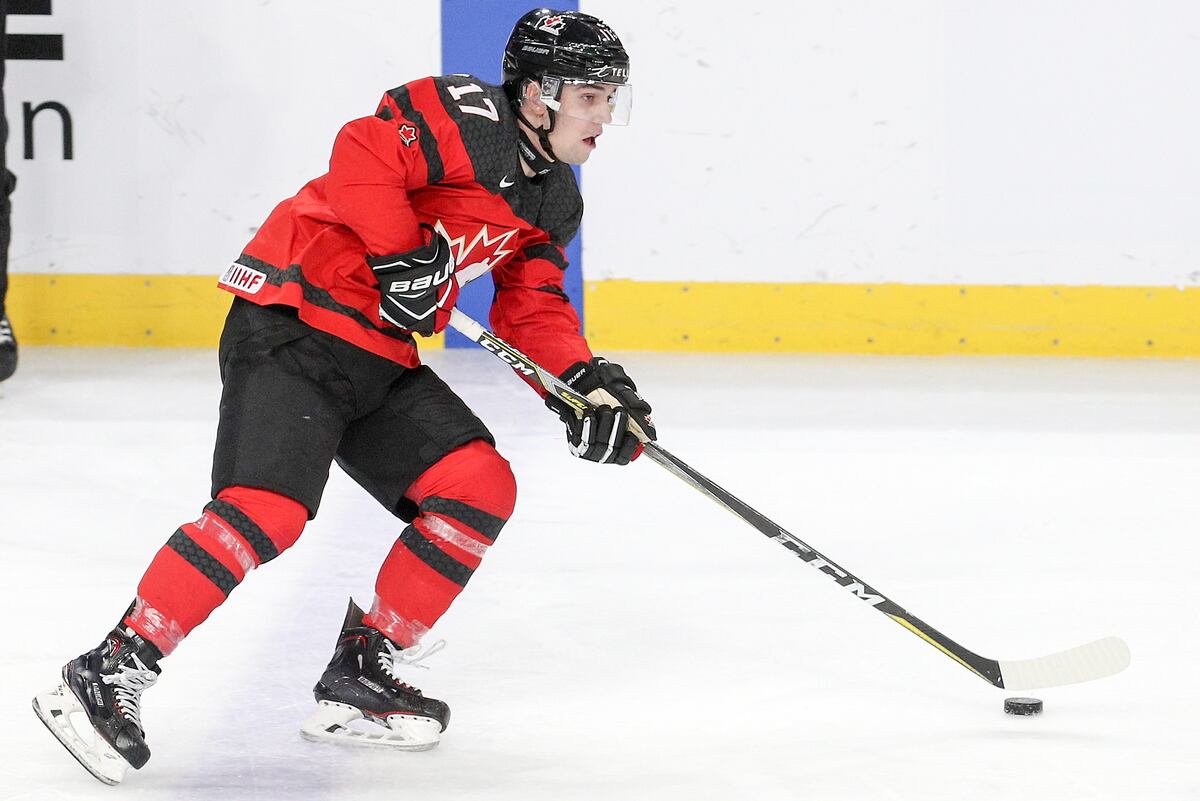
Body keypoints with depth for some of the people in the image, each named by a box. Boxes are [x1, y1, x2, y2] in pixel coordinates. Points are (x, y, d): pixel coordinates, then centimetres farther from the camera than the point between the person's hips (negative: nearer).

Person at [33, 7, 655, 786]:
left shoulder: (554, 202, 15)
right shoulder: (467, 116, -13)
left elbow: (532, 305, 18)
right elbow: (362, 155, -25)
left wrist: (587, 381, 4)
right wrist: (404, 253, -27)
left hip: (378, 360, 10)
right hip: (292, 323, -9)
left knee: (480, 488, 1)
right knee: (268, 508, -24)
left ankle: (363, 673, 10)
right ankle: (109, 675, -17)